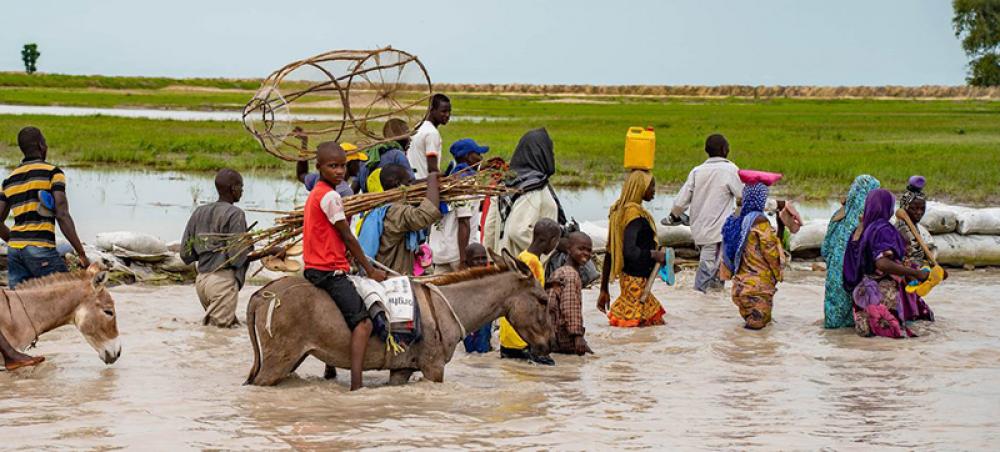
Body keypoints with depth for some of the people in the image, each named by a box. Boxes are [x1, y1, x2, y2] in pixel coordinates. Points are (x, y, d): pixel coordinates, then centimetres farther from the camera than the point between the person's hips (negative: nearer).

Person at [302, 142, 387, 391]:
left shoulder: (316, 193, 15)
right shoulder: (330, 196, -14)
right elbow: (347, 237, -10)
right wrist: (370, 270, -3)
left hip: (315, 267, 10)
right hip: (330, 271, -10)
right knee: (363, 323, -19)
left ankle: (330, 369, 46)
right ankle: (356, 384, -33)